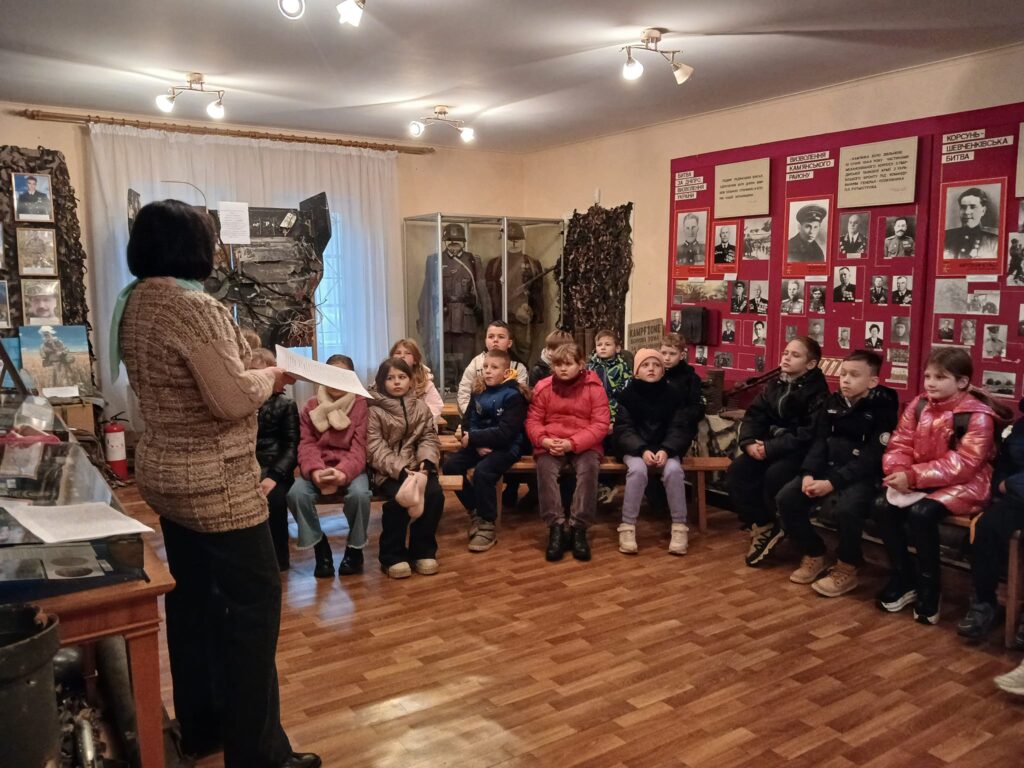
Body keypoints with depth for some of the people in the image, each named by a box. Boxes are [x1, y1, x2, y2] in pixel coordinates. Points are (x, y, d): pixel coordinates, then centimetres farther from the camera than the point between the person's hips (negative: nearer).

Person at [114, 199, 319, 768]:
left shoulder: (133, 304, 8)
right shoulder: (193, 307, -22)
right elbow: (233, 400, -24)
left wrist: (245, 369, 13)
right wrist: (270, 375, -6)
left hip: (166, 473, 10)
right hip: (214, 481, -9)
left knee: (191, 597, 18)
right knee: (254, 600, 0)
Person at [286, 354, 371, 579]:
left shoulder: (361, 405, -2)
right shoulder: (311, 406, 7)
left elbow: (360, 447, -10)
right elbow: (306, 444, -2)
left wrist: (344, 472, -30)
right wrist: (314, 470, -24)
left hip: (351, 468, -2)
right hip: (318, 468, 2)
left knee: (359, 493, -34)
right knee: (296, 493, -28)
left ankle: (354, 548, -6)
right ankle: (320, 547, -5)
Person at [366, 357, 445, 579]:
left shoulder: (421, 407, 11)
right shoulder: (374, 411, -1)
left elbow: (429, 438, 6)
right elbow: (375, 448, -10)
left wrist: (427, 461, -16)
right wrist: (400, 469, -24)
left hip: (417, 466, 4)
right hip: (388, 470, -3)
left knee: (435, 493, -23)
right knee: (398, 498, -31)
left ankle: (423, 550, -5)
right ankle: (393, 555, -11)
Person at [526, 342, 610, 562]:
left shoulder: (594, 387, -2)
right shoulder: (543, 387, 5)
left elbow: (601, 424, -9)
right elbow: (533, 420, 4)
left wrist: (572, 444, -21)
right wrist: (545, 441, -18)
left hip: (584, 445, -1)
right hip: (550, 444, 2)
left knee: (588, 468, -33)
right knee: (545, 467, -30)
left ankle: (578, 529, -24)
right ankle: (556, 527, -26)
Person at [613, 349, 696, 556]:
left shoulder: (672, 394, 0)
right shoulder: (628, 394, -3)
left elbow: (680, 428, -3)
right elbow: (623, 429, -8)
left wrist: (666, 450, -21)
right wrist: (642, 450, -23)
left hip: (665, 448, 1)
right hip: (635, 448, -1)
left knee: (673, 470, -30)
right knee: (637, 470, -32)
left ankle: (679, 527, -17)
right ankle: (627, 527, -23)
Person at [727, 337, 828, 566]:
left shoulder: (817, 391, -11)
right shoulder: (774, 385, 11)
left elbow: (810, 433, -22)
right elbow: (754, 416, 7)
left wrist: (771, 448, -25)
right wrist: (749, 442, -14)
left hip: (800, 452, -7)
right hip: (769, 446, 7)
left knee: (774, 475, -33)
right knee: (736, 471, -16)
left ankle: (775, 527, -5)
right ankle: (762, 526, -5)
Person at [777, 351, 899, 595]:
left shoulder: (882, 409, -10)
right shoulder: (832, 403, 7)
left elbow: (870, 459, -17)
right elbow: (819, 442, 6)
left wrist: (832, 483, -26)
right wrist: (809, 473, -12)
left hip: (863, 476, -6)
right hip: (828, 468, 6)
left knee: (847, 509, -35)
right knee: (786, 499, -13)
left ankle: (847, 569, -10)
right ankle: (814, 556, 7)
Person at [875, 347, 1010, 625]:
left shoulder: (978, 416, -15)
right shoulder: (919, 406, 4)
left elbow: (963, 465, -23)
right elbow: (901, 444, 1)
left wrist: (914, 476, -29)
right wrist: (898, 471, -21)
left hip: (964, 484, -6)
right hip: (919, 482, 6)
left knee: (921, 512, -32)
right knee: (884, 506, -19)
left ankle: (928, 588, -12)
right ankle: (903, 579, -2)